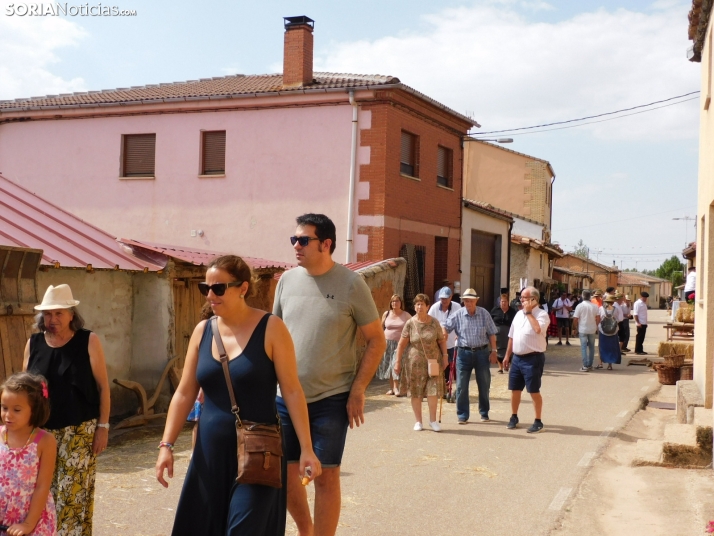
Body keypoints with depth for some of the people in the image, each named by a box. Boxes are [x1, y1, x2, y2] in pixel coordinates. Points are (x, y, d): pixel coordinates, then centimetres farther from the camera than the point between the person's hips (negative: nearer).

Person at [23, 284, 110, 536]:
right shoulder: (33, 343, 4)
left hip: (80, 430, -3)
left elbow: (103, 386, -3)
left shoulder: (88, 341, -4)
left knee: (74, 493, -2)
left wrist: (103, 427, -7)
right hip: (42, 430, 3)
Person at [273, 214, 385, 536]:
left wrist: (357, 391, -11)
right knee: (283, 470, 12)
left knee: (325, 476, 2)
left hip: (332, 399, -4)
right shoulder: (288, 280, 4)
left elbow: (377, 342, -4)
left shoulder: (351, 284, -9)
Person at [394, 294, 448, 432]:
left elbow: (441, 340, 9)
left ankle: (433, 420, 12)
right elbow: (402, 344, -3)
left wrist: (445, 356, 4)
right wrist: (398, 361, -6)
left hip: (433, 361, 1)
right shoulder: (410, 323, -4)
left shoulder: (434, 322, 1)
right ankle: (418, 421, 18)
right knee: (416, 392, 5)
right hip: (415, 362, -1)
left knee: (433, 390, -3)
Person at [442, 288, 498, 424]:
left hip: (482, 352, 0)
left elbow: (491, 334, 4)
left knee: (484, 385, 10)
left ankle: (484, 413, 25)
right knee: (461, 386, 0)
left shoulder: (484, 313, 0)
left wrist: (494, 351, -1)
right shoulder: (458, 315, -2)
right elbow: (445, 326, -3)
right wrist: (444, 333, -26)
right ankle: (462, 415, 10)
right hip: (464, 353, 0)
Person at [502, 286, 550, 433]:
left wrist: (529, 312, -18)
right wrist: (507, 356, 16)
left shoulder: (542, 314, -9)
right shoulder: (519, 314, 12)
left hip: (533, 358, -7)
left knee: (534, 391, -1)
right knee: (515, 389, 13)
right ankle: (514, 417, 27)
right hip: (517, 358, 7)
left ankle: (538, 422, 10)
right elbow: (512, 336, 17)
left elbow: (538, 329, -30)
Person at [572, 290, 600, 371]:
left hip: (583, 329, -3)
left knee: (583, 347, 0)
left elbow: (575, 319, -10)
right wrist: (595, 326, 14)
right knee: (591, 347, 13)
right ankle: (590, 365, 18)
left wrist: (577, 328, 5)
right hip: (592, 329, 3)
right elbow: (598, 319, -1)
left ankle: (585, 366, -4)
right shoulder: (594, 306, -1)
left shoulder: (580, 306, -9)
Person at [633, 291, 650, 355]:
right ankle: (638, 350, 2)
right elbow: (635, 314, -16)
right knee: (639, 337, -3)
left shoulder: (644, 303, 15)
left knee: (642, 337, 11)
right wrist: (638, 323, -21)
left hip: (644, 323, 8)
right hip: (640, 324, -8)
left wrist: (645, 322, 14)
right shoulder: (637, 303, -11)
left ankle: (640, 350, 17)